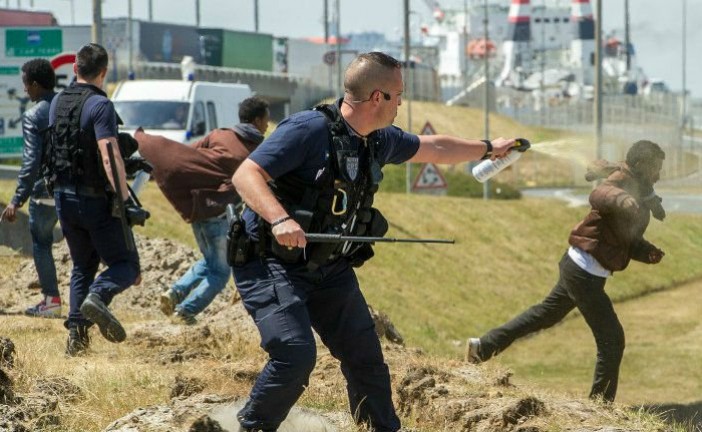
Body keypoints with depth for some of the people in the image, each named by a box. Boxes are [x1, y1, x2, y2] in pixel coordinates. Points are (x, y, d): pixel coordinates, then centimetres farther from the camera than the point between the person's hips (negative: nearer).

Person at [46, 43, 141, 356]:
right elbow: (110, 157, -25)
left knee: (82, 266, 19)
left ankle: (77, 331, 8)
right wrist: (124, 199, -23)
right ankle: (98, 296, -27)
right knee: (126, 264, 2)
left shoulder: (57, 103, 6)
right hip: (95, 199, -7)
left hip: (64, 198, 7)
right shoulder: (99, 105, -16)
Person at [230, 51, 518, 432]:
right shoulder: (309, 130, -21)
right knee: (296, 355, -23)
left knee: (366, 358, 8)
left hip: (329, 269, 8)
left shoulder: (379, 140, 5)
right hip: (272, 265, -8)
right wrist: (279, 218, -41)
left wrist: (487, 149, 38)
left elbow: (432, 148, 26)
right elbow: (246, 175, -25)